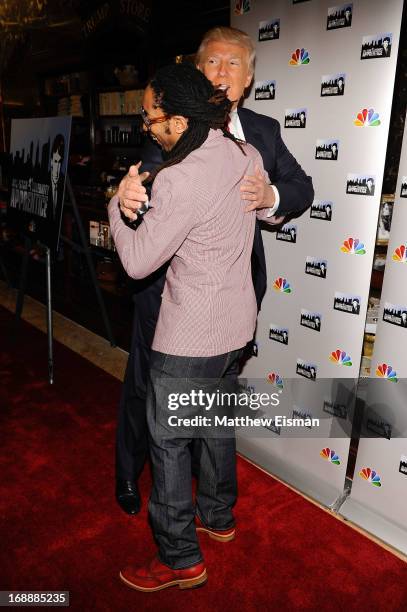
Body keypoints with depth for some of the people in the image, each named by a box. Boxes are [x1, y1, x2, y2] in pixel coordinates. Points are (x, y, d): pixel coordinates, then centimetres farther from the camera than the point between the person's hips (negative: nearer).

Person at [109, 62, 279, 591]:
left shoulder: (178, 181, -26)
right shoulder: (247, 154, -1)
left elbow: (138, 262, -17)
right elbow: (271, 212, 17)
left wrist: (117, 207, -2)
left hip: (191, 336, -8)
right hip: (237, 323, 9)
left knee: (169, 439, 8)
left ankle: (180, 559, 24)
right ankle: (218, 517, 44)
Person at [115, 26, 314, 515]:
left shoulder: (264, 130, 6)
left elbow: (302, 188, 5)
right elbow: (145, 179, -14)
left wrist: (271, 195, -17)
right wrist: (126, 191, -39)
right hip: (167, 283, -3)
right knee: (145, 384, 12)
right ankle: (128, 473, 37)